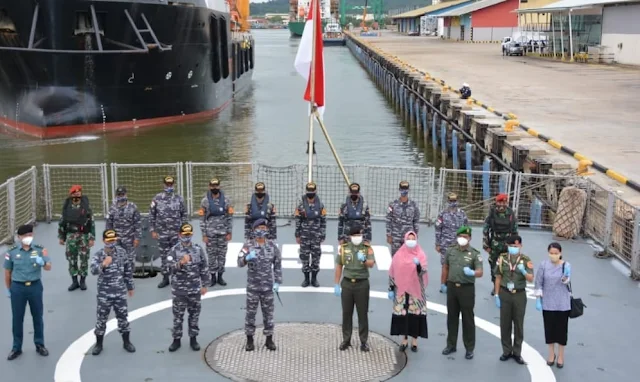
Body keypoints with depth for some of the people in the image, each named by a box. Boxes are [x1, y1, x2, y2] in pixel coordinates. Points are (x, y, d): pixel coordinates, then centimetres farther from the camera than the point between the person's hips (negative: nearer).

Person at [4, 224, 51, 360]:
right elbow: (7, 272, 6)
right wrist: (8, 289, 10)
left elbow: (49, 267, -12)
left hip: (35, 286, 0)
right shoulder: (12, 252, -4)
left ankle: (40, 345, 26)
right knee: (17, 318, 8)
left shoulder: (40, 250, -6)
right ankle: (16, 348, 21)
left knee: (38, 317, 11)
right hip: (17, 287, 0)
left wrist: (43, 263, -35)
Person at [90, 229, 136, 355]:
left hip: (120, 292, 2)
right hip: (104, 293, -2)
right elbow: (93, 270, -32)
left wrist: (130, 286, 13)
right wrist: (103, 264, -52)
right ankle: (99, 344, 22)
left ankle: (126, 342, 26)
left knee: (122, 316, 11)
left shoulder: (122, 252, -3)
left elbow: (128, 270, 8)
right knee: (101, 318, 7)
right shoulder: (98, 255, -13)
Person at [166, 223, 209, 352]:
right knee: (178, 316, 9)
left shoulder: (198, 249, -1)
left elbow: (204, 268, 6)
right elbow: (167, 269, -18)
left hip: (195, 290, 2)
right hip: (179, 290, -2)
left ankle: (193, 339, 25)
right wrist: (180, 263, -32)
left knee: (194, 315, 11)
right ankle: (176, 340, 22)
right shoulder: (174, 250, -9)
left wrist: (204, 285, 6)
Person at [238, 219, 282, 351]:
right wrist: (247, 257, -37)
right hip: (252, 286, -1)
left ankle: (269, 340, 18)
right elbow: (240, 263, -15)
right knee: (251, 313, 6)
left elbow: (278, 264, 4)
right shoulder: (248, 245, -6)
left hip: (268, 286, 1)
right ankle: (250, 340, 16)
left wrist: (277, 282, -3)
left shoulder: (272, 245, -1)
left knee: (268, 313, 8)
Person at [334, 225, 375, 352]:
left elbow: (372, 264, -16)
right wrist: (337, 284, 4)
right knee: (346, 313, 8)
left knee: (363, 313, 4)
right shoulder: (343, 248, 1)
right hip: (347, 283, 2)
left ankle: (364, 341, 12)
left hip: (362, 284, -1)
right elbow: (339, 266, 6)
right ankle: (346, 340, 20)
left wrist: (364, 260, -38)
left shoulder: (367, 248, -3)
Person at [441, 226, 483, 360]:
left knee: (468, 318, 3)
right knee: (452, 317, 13)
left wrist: (472, 273, -41)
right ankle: (451, 345, 26)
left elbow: (480, 272, -19)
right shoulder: (451, 250, 3)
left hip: (467, 288, -4)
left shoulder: (475, 253, -9)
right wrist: (445, 283, 17)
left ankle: (469, 348, 13)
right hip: (452, 287, 4)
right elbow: (445, 267, 15)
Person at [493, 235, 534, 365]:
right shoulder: (502, 258, -1)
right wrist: (496, 295, 0)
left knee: (518, 324, 8)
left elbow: (531, 279, -12)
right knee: (505, 324, 7)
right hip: (505, 294, 1)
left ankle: (517, 353, 19)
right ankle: (506, 351, 20)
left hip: (519, 295, -1)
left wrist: (524, 272, -32)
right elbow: (498, 278, 3)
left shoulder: (526, 260, -6)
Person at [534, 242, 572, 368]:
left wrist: (566, 276, -46)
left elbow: (566, 281, -24)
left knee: (561, 329, 7)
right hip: (547, 303, 1)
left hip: (562, 303, -1)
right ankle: (551, 353, 28)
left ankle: (561, 355, 22)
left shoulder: (566, 265, -9)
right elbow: (538, 283, -2)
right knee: (549, 328, 11)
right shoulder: (543, 265, -7)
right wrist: (538, 300, -6)